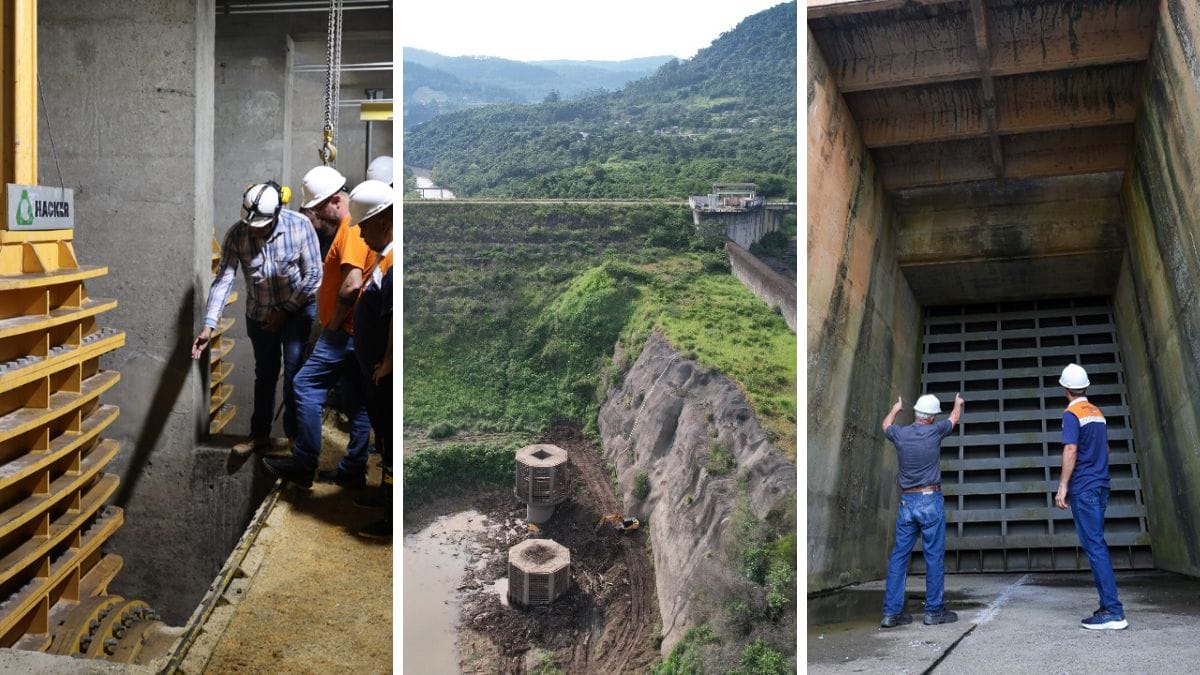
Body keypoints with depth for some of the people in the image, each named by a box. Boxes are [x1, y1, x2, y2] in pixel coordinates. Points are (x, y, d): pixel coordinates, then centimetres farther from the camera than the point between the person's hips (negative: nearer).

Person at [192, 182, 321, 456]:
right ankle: (260, 434, 27)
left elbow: (313, 274, -15)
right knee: (264, 374, 13)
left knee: (294, 370, -8)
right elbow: (223, 279, -21)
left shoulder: (299, 226, -22)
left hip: (297, 308, -2)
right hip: (259, 314, 2)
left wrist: (286, 310, -15)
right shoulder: (236, 235, -19)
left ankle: (295, 433, 6)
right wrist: (208, 326, -28)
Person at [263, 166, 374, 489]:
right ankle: (353, 470, 16)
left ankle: (304, 464, 1)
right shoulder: (350, 227, 17)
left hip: (343, 331, -10)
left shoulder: (352, 229, -16)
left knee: (306, 386, -5)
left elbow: (352, 284, -26)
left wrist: (334, 322, -15)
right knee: (356, 402, 11)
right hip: (354, 332, 10)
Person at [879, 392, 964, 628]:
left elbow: (886, 425, 26)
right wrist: (958, 403, 37)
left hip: (906, 502, 4)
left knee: (899, 556, 5)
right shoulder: (934, 432, -7)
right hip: (931, 501, -3)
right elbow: (954, 418, 15)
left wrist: (896, 409, 46)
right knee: (934, 556, 3)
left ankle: (891, 612, 5)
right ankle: (934, 611, 7)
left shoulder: (900, 434, 0)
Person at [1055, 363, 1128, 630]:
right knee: (1097, 544, 11)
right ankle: (1109, 607, 11)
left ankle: (1113, 611, -13)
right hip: (1100, 484, 8)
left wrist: (1062, 486, -16)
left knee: (1094, 546, -9)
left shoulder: (1072, 414, -10)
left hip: (1083, 487, -8)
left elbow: (1071, 450, -18)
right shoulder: (1098, 413, 15)